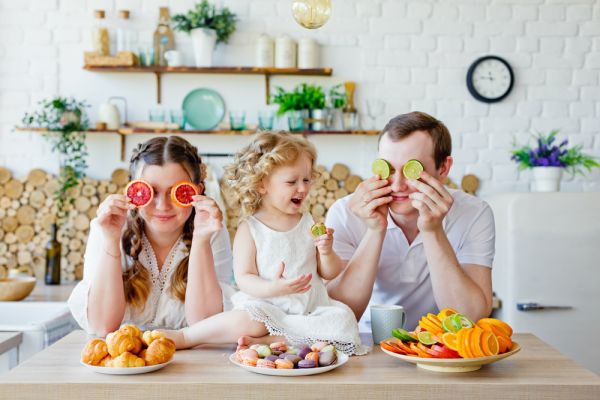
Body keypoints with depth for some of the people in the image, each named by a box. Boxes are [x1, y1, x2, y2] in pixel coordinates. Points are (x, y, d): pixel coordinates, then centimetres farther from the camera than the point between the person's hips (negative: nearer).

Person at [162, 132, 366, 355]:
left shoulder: (309, 224, 8)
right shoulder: (250, 229, -2)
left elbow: (330, 274, 12)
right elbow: (243, 278, -8)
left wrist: (326, 252, -10)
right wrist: (273, 288, -27)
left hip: (311, 309, 4)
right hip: (267, 308, -4)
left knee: (344, 321, -25)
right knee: (246, 320, -36)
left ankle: (263, 341, -27)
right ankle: (183, 337, -14)